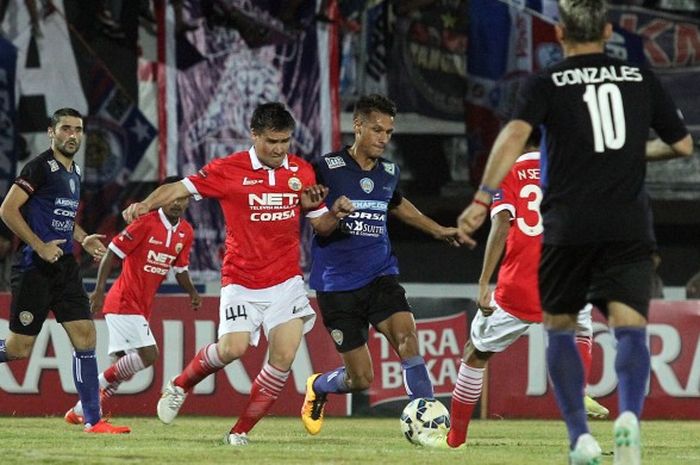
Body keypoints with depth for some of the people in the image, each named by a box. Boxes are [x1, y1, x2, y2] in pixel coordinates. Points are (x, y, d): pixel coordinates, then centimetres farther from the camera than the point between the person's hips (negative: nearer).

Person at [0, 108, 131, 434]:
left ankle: (93, 419, -1)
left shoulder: (75, 172, 16)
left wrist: (84, 240, 13)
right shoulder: (40, 167, -9)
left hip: (65, 267, 8)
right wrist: (40, 246, -18)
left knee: (85, 337, -2)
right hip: (34, 269, -8)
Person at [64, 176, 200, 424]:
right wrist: (99, 290, -17)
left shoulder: (186, 232, 8)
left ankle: (79, 411, 16)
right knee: (148, 355, -19)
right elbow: (113, 252, -11)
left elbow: (180, 269, 20)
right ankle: (98, 385, -6)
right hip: (124, 302, -8)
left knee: (122, 369, 7)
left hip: (142, 307, 8)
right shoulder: (146, 223, -13)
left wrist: (192, 291, 1)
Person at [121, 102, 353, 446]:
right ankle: (180, 385, 12)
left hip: (286, 282, 3)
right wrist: (145, 205, -24)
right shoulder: (229, 170, -7)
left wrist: (335, 213, -9)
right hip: (242, 283, -3)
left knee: (284, 358, -11)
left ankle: (241, 431, 1)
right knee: (232, 349, -18)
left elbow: (320, 225, 13)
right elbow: (180, 188, -8)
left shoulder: (302, 172, 5)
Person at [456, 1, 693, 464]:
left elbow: (515, 135, -15)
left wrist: (483, 199, -20)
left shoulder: (546, 84, 3)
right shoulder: (641, 79, 11)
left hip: (567, 228, -1)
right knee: (630, 329, -7)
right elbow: (683, 145, 17)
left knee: (560, 330, 16)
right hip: (629, 228, 1)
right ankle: (629, 415, -35)